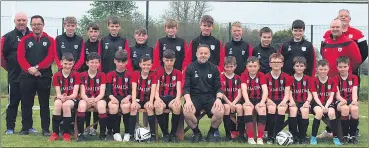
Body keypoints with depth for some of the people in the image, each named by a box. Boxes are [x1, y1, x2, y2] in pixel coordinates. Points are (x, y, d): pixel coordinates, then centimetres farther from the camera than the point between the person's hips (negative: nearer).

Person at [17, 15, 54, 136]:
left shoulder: (50, 40, 5)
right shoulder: (25, 40, 8)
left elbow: (50, 57, -7)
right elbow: (20, 57, -2)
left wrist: (37, 67, -18)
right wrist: (30, 69, -17)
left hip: (44, 76, -1)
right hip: (27, 76, 1)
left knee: (44, 103, 3)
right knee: (26, 103, 5)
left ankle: (45, 129, 7)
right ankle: (25, 128, 13)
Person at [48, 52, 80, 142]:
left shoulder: (76, 75, -4)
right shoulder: (56, 76, -1)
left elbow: (75, 94, -11)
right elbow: (58, 93, -6)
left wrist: (67, 97, -32)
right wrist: (61, 97, -30)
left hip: (72, 99, -1)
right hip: (60, 99, 1)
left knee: (66, 105, -36)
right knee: (57, 103, -35)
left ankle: (66, 133, -23)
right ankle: (55, 133, -26)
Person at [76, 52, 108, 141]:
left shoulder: (102, 75, 3)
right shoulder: (83, 75, 4)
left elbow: (102, 93, -6)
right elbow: (82, 93, -3)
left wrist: (95, 99, -28)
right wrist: (88, 99, -27)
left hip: (98, 99, 0)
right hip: (86, 99, 1)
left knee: (102, 106, -36)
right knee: (81, 105, -35)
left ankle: (103, 134, -22)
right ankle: (80, 134, -26)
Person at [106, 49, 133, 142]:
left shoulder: (130, 74, 8)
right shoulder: (110, 74, 10)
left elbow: (132, 90, 1)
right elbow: (108, 90, 1)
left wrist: (128, 97, -21)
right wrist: (112, 97, -21)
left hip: (125, 98, 0)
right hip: (114, 98, 1)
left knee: (126, 106, -37)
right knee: (113, 106, -36)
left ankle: (127, 132, -18)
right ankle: (116, 132, -19)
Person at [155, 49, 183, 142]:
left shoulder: (178, 73, 10)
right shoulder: (158, 72, 8)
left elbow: (179, 90, -2)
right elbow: (156, 89, -1)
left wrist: (177, 98, -25)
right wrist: (157, 98, -24)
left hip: (173, 98, 0)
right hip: (162, 97, 0)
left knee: (177, 106, -37)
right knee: (158, 106, -37)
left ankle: (173, 134, -21)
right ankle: (165, 134, -21)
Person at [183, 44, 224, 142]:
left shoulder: (214, 68, 9)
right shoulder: (190, 68, 5)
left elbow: (218, 87, 7)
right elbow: (186, 87, 0)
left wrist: (218, 99, -14)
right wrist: (188, 100, -19)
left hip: (210, 97, 1)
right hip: (195, 97, -1)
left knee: (220, 112, -32)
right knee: (186, 112, -34)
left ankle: (211, 133, 0)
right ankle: (196, 133, -2)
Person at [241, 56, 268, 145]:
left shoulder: (261, 75, 0)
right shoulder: (244, 75, -1)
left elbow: (265, 90, -12)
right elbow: (244, 89, -16)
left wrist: (262, 101, -31)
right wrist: (247, 101, -35)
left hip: (258, 99, 1)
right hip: (248, 100, -1)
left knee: (262, 109, -32)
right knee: (248, 108, -34)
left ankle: (260, 138, -26)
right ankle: (250, 137, -28)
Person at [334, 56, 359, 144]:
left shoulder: (354, 77, 8)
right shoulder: (335, 79, 5)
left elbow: (354, 91, -5)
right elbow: (337, 94, -7)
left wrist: (354, 100, -27)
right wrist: (342, 100, -29)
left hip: (351, 101, 1)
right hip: (340, 102, -1)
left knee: (354, 109, -35)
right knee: (345, 108, -37)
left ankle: (353, 135, -20)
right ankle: (345, 136, -25)